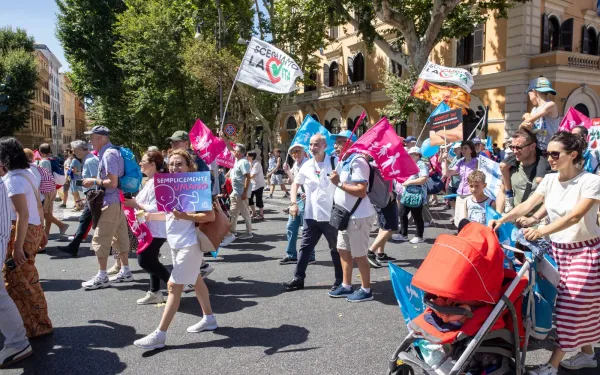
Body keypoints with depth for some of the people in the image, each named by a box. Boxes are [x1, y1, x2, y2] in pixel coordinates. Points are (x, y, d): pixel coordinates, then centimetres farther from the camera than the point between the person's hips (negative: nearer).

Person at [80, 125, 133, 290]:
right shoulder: (111, 152, 12)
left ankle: (102, 277, 6)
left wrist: (94, 181, -12)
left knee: (100, 239, -2)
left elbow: (112, 183, -23)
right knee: (120, 237, 14)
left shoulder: (109, 154, -18)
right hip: (118, 201, 10)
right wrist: (96, 181, 10)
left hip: (111, 203, -10)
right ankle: (125, 272, 23)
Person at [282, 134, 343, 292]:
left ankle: (340, 280, 22)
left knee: (335, 248, 9)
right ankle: (298, 278, 19)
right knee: (305, 247, 9)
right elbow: (296, 183, 16)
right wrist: (293, 203, 6)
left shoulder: (334, 163, -8)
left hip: (330, 215, -5)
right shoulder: (307, 165, 8)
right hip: (311, 215, 5)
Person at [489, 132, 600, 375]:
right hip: (558, 249, 6)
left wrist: (542, 231, -44)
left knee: (571, 306, -5)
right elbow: (527, 205, -9)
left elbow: (575, 216, -30)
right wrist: (502, 220, -25)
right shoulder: (549, 180, 1)